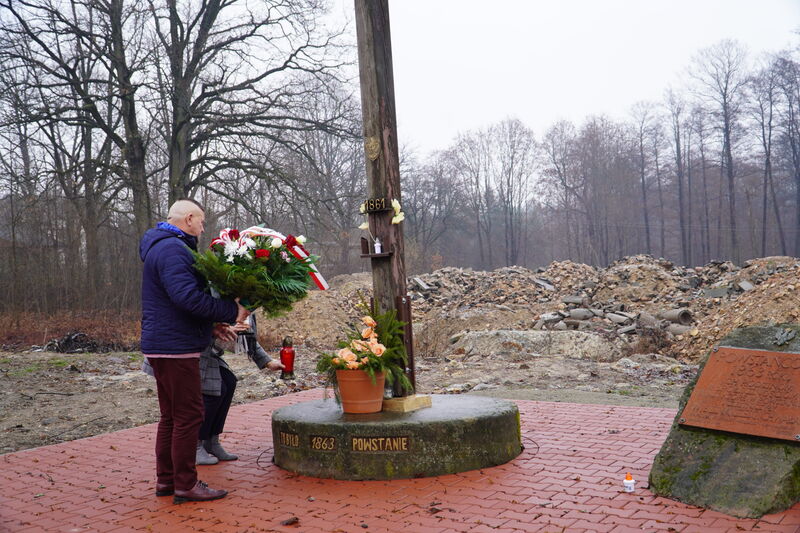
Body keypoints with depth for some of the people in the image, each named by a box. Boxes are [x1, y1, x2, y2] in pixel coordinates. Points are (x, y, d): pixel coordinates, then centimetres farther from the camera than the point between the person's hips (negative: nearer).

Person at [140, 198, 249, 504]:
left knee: (171, 416, 17)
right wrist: (231, 312, -21)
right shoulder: (172, 249, -17)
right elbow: (189, 297, -29)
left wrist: (212, 324, 12)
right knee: (188, 415, -3)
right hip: (176, 348, -11)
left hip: (161, 345, 11)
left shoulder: (162, 246, 19)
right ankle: (185, 485, 5)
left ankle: (166, 479, 25)